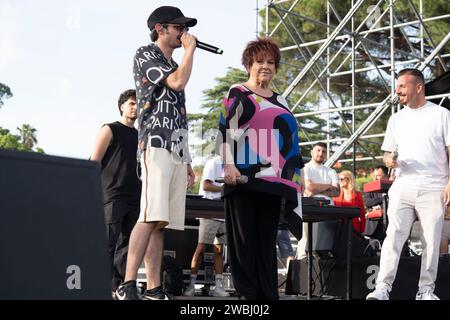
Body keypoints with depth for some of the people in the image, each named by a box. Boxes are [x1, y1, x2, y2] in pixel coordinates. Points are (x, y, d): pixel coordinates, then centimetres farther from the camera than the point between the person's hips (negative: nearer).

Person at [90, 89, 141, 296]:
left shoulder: (140, 136, 21)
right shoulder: (110, 130, 4)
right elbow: (94, 162, -2)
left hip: (135, 198, 6)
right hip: (112, 195, -6)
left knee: (127, 243, 4)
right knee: (108, 242, -10)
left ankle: (119, 286, 8)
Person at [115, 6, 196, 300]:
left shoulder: (174, 66, 27)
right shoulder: (145, 55, 4)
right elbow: (178, 82, -13)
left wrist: (187, 161, 22)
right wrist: (190, 49, 3)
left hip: (177, 150, 8)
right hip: (156, 145, -8)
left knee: (161, 222, 1)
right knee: (151, 216, -20)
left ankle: (154, 289, -1)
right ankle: (128, 285, -22)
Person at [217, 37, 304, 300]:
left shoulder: (280, 102, 22)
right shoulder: (237, 94, 6)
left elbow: (290, 140, 24)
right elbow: (225, 130, -4)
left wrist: (294, 178, 17)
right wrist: (228, 165, -17)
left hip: (272, 180, 5)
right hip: (244, 177, -5)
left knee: (267, 240, 5)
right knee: (245, 237, -6)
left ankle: (269, 293, 7)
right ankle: (247, 293, -4)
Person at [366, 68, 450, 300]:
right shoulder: (396, 119, 15)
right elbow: (388, 152, 20)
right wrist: (388, 160, -5)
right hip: (403, 188, 2)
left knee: (431, 241, 1)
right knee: (394, 236, -9)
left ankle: (426, 290, 10)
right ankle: (383, 288, -13)